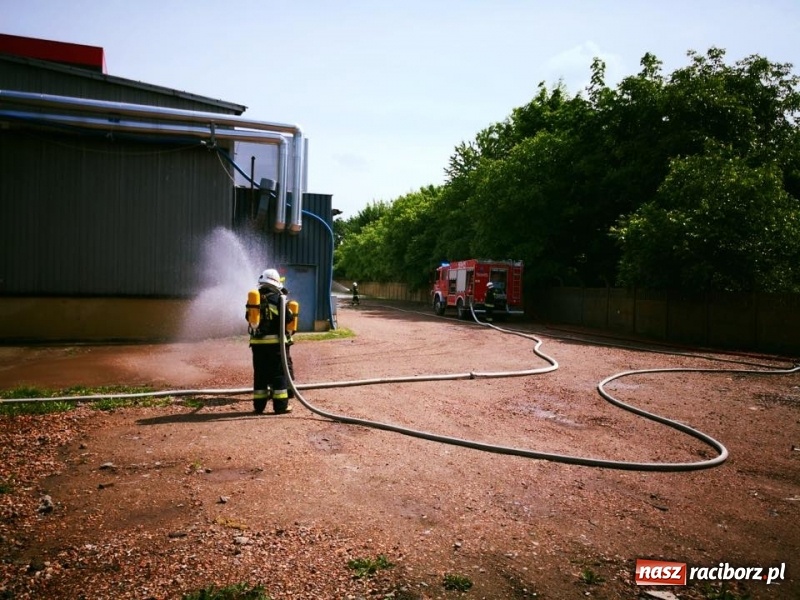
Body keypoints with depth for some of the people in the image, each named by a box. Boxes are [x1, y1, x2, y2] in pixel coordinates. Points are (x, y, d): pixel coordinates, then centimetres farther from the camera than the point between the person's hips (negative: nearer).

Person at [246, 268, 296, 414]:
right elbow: (289, 318, -8)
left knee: (260, 373, 12)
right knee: (280, 372, 1)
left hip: (257, 343, 5)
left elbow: (250, 319, 17)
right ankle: (280, 405, 0)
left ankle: (259, 405, 15)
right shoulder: (278, 298, -9)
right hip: (275, 342, -5)